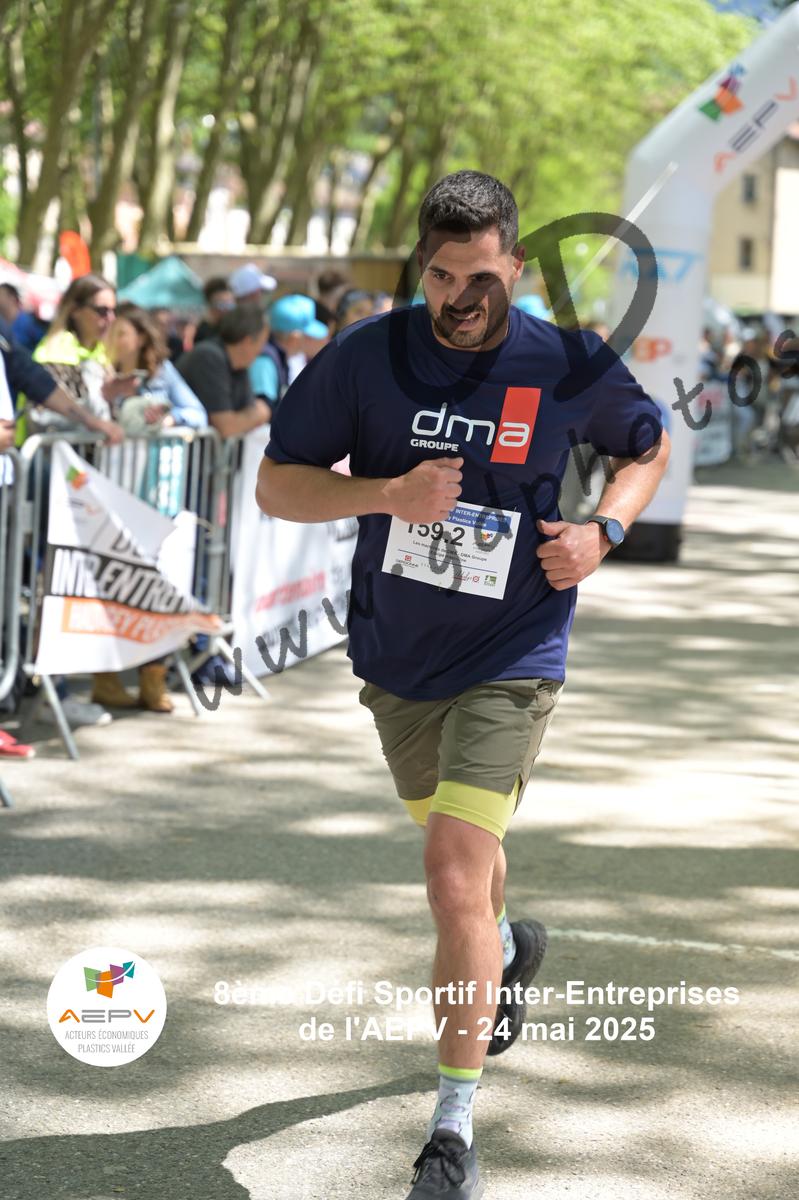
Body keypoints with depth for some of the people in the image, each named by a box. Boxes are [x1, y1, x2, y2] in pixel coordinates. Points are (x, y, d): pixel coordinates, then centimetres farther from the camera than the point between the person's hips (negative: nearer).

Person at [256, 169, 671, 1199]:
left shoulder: (568, 363, -10)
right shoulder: (365, 357, -10)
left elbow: (647, 446, 10)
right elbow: (275, 485, -6)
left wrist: (603, 530, -9)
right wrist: (385, 493, -23)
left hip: (511, 659, -3)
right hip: (395, 657, 3)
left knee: (455, 873, -17)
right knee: (454, 841, 25)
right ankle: (505, 949, 61)